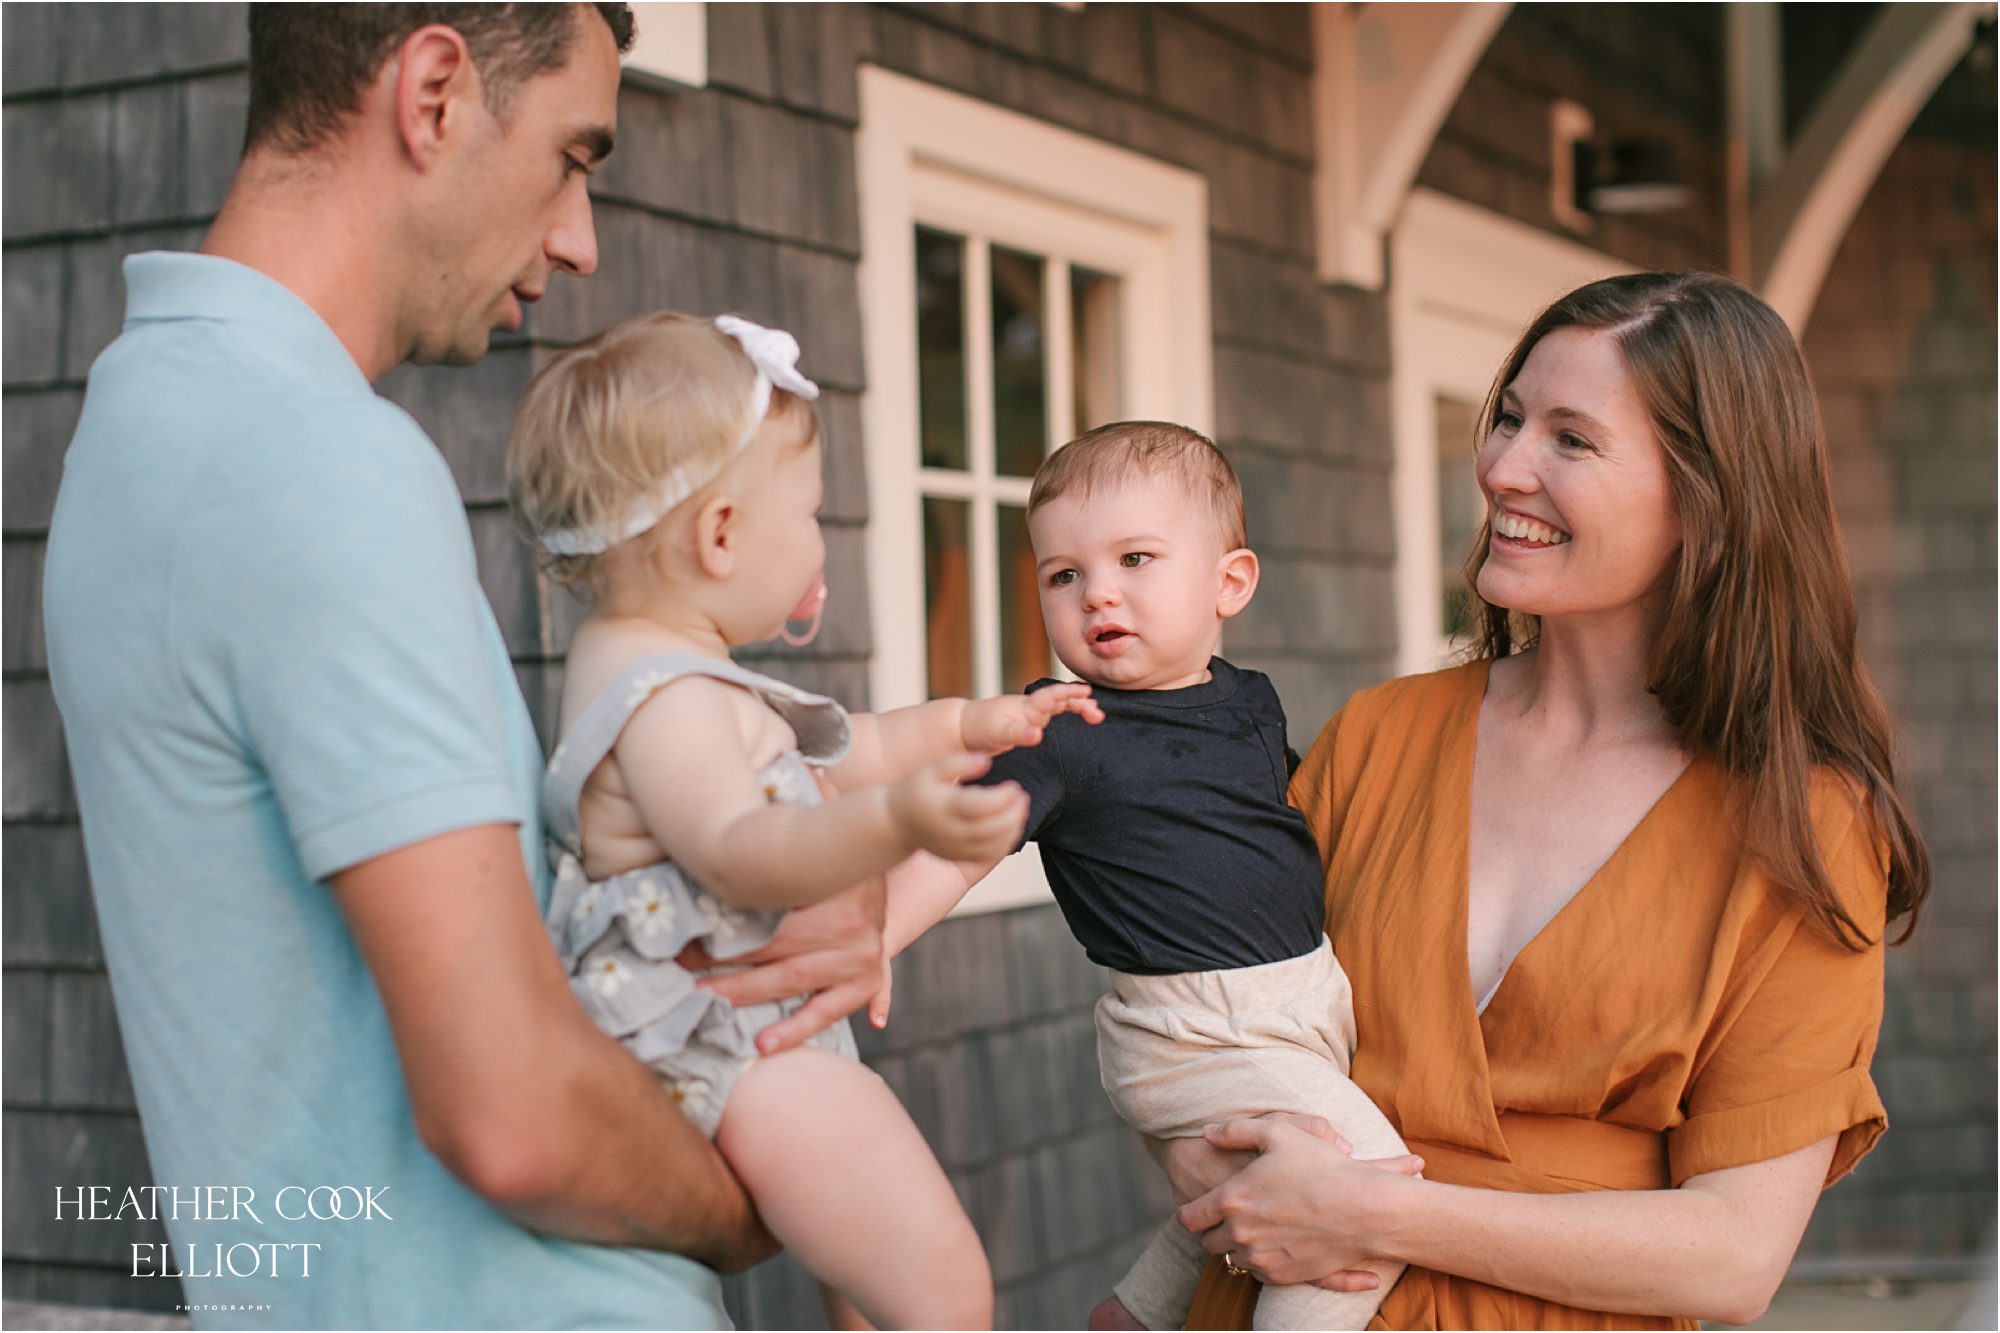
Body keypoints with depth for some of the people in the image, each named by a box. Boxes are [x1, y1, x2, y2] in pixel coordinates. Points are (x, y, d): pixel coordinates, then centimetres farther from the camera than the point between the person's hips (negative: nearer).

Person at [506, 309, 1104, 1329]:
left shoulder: (666, 672, 15)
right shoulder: (661, 697, -21)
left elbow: (831, 756, 27)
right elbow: (738, 851, -37)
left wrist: (972, 724, 27)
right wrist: (895, 823, -53)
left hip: (773, 1029, 12)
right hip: (716, 1047, -12)